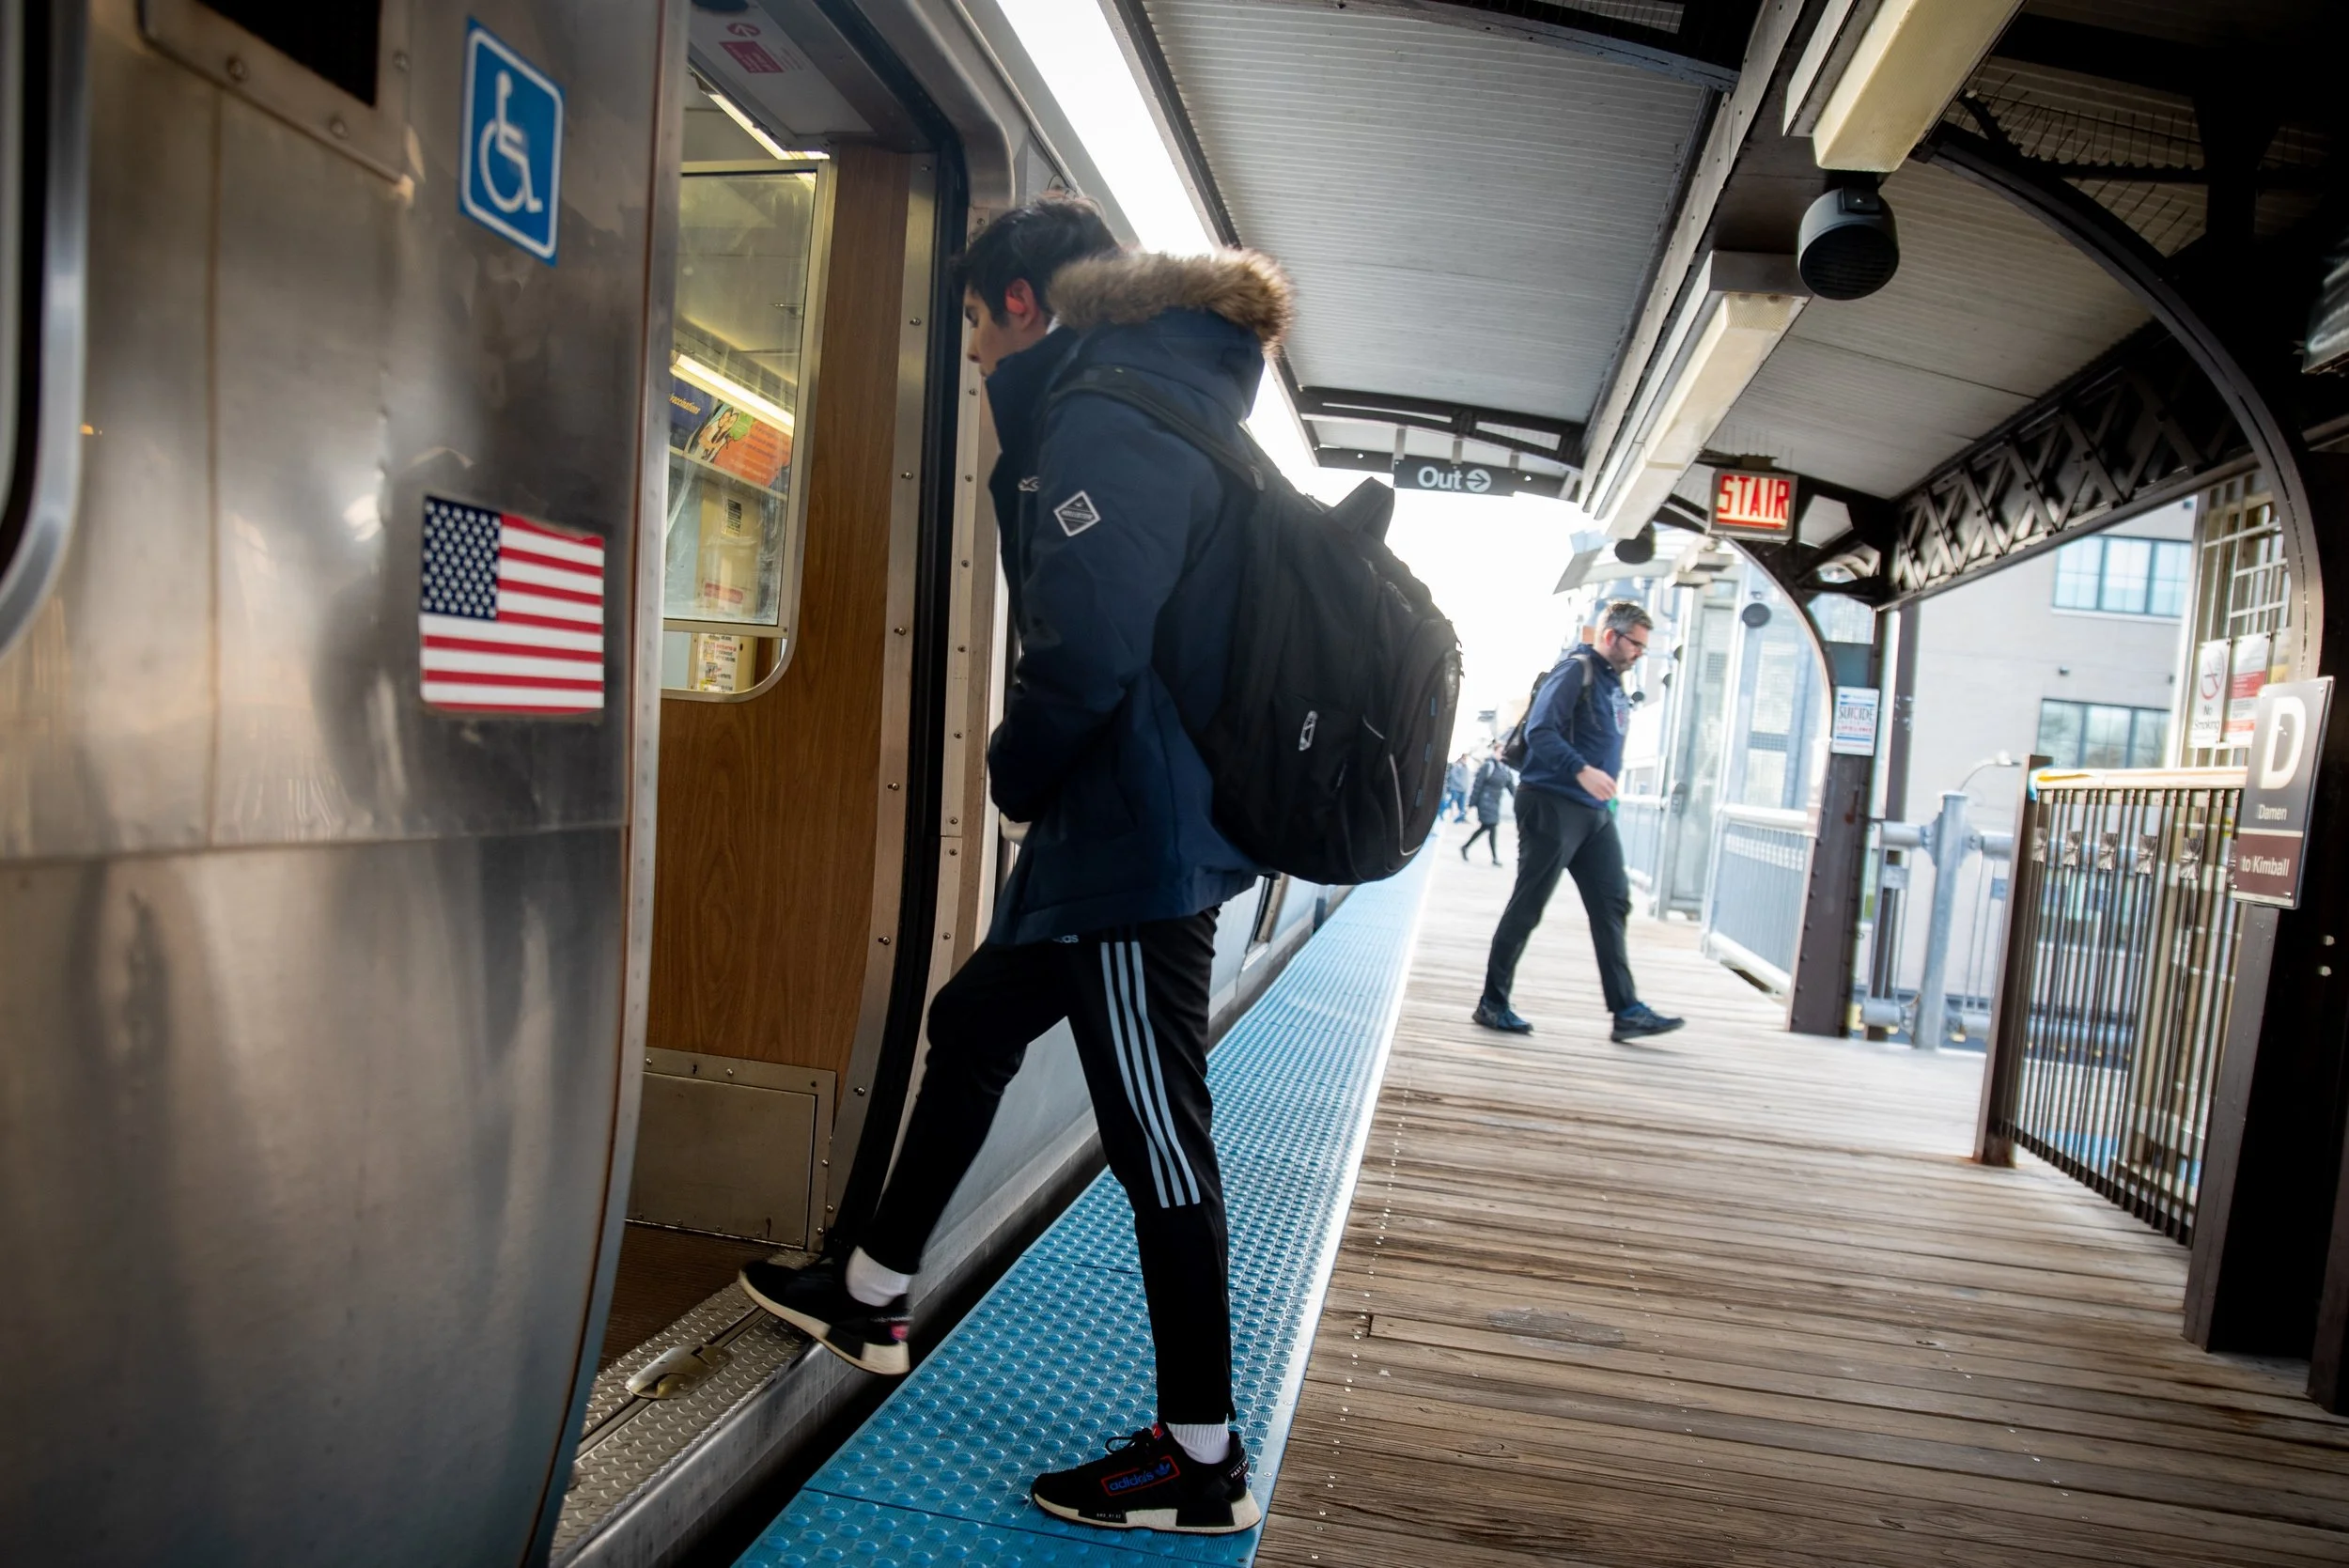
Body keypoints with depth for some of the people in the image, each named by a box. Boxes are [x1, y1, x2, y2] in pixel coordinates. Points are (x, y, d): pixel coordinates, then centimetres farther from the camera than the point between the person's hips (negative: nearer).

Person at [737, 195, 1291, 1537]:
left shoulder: (1105, 424, -16)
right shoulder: (1155, 407, 17)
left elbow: (1084, 659, -28)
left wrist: (1016, 772, -7)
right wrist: (1039, 782, 13)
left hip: (1138, 845, -11)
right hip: (1121, 834, 11)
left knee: (1158, 1137, 0)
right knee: (971, 1026, 21)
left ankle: (1204, 1463, 19)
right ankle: (872, 1299, 41)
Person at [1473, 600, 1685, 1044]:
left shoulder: (1614, 682, 17)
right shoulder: (1576, 670, -11)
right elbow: (1540, 730, -22)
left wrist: (1605, 786, 13)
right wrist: (1581, 770, -32)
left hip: (1595, 812, 9)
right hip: (1553, 806, -9)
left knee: (1612, 906, 5)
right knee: (1526, 908, -2)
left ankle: (1627, 1011, 9)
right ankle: (1493, 1004, 9)